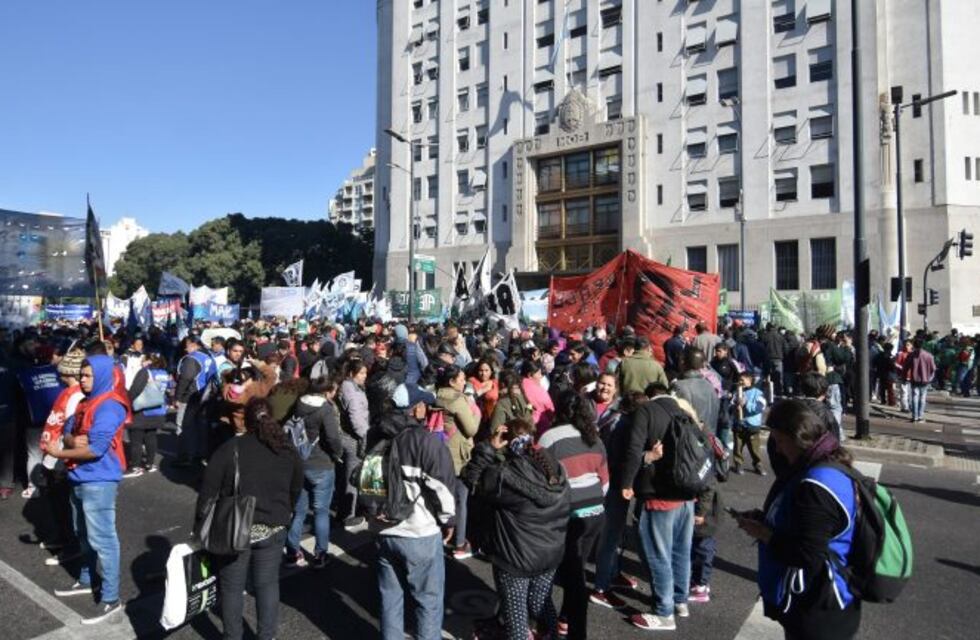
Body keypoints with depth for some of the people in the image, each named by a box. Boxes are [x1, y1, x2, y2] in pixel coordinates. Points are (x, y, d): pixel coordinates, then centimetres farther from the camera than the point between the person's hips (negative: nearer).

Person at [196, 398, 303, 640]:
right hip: (273, 529, 2)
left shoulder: (230, 448, -8)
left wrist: (199, 527, 3)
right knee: (267, 584, 15)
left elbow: (208, 492, -7)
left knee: (232, 586, 15)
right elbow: (296, 490, 12)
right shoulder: (289, 451, 2)